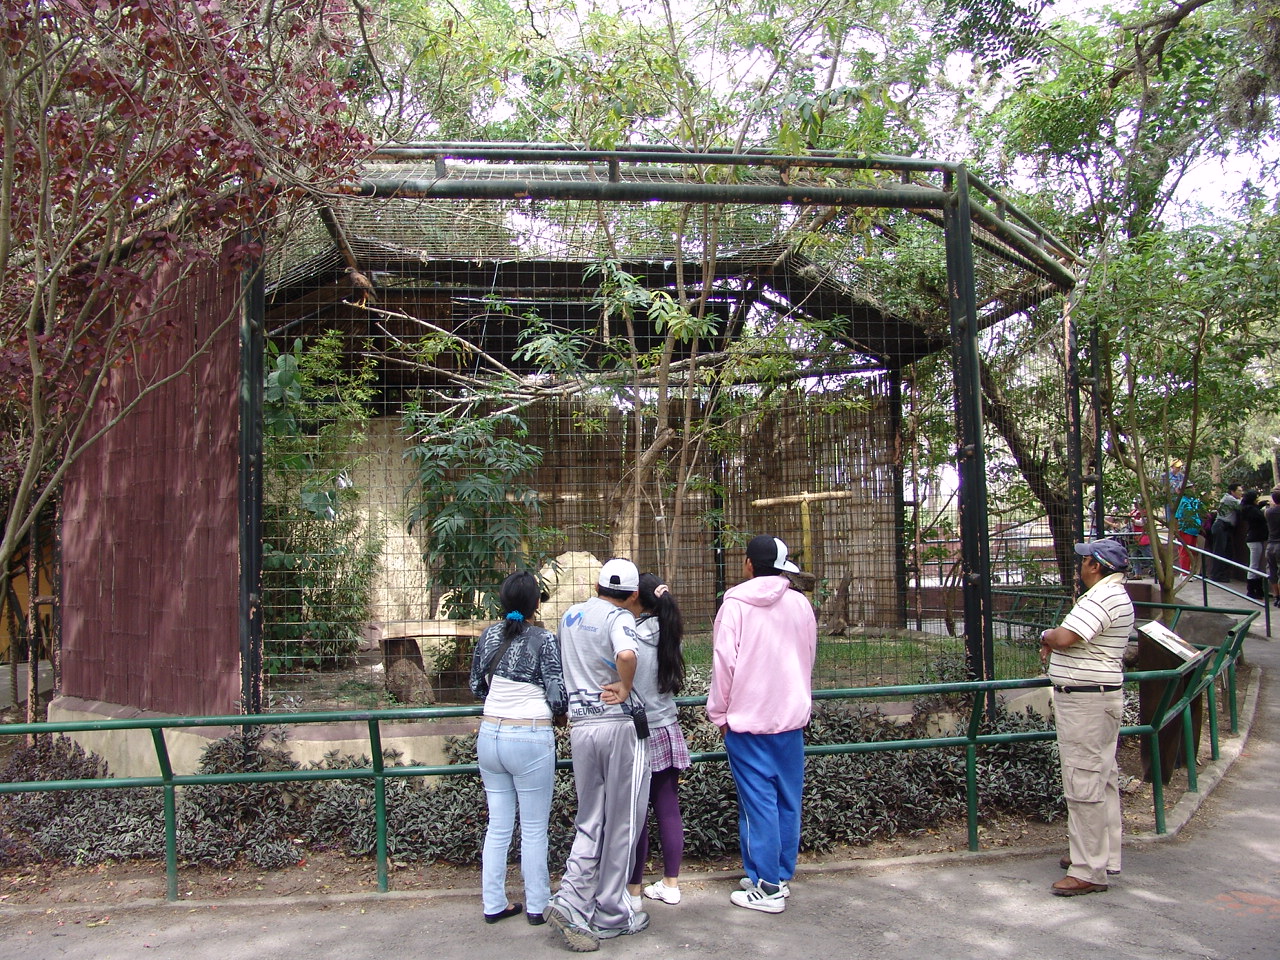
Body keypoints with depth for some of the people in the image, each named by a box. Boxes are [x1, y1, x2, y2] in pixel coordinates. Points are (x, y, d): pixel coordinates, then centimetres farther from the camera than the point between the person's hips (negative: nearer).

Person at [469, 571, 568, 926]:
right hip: (530, 741, -5)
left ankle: (494, 904, 24)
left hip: (489, 737, 5)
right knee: (534, 829, 8)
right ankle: (537, 906, 20)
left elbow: (476, 687, 13)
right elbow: (558, 699, -13)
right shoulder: (543, 640, -12)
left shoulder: (489, 636, 2)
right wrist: (555, 710, 8)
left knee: (498, 826, 15)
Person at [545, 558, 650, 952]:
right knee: (622, 823, 7)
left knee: (590, 821, 14)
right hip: (621, 724, -5)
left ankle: (571, 902, -1)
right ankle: (611, 915, 15)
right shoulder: (619, 618, -10)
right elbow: (626, 654, -33)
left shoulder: (570, 616, 11)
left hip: (580, 725, 6)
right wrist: (625, 688, -14)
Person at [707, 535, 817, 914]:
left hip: (748, 719, -5)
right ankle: (781, 877, 21)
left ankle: (767, 888, 4)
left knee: (758, 802, 0)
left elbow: (724, 663, -10)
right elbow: (809, 658, 14)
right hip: (792, 716, 5)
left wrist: (720, 712, 1)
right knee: (788, 800, 12)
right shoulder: (800, 604, 4)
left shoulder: (735, 605, -10)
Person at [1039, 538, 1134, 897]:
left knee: (1084, 784, -7)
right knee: (1103, 779, 18)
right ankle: (1103, 854, 29)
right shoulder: (1116, 595, 17)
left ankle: (1089, 872, -2)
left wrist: (1046, 635, -5)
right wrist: (1053, 644, 3)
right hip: (1101, 696, 12)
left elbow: (1063, 637, -27)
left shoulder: (1102, 598, -20)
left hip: (1085, 701, -12)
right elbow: (1078, 639, 22)